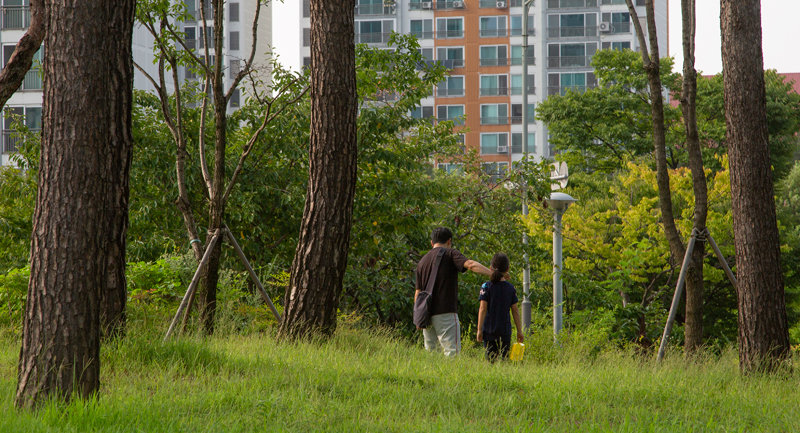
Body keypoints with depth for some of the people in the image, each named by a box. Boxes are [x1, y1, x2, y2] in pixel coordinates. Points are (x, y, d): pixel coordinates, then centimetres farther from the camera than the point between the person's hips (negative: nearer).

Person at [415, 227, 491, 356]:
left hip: (427, 313, 6)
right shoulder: (450, 253, 1)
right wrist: (493, 273, -23)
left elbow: (418, 293, 16)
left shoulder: (422, 261, 17)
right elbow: (470, 265, -17)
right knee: (452, 352, -10)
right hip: (446, 312, -6)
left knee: (430, 352, 11)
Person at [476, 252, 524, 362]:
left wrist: (479, 329, -5)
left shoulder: (486, 286, -5)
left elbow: (483, 309, -8)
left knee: (490, 358, 0)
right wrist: (519, 331, 12)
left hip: (489, 329, -2)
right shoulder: (510, 288, 2)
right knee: (504, 359, 6)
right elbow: (515, 311, 5)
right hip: (505, 330, 2)